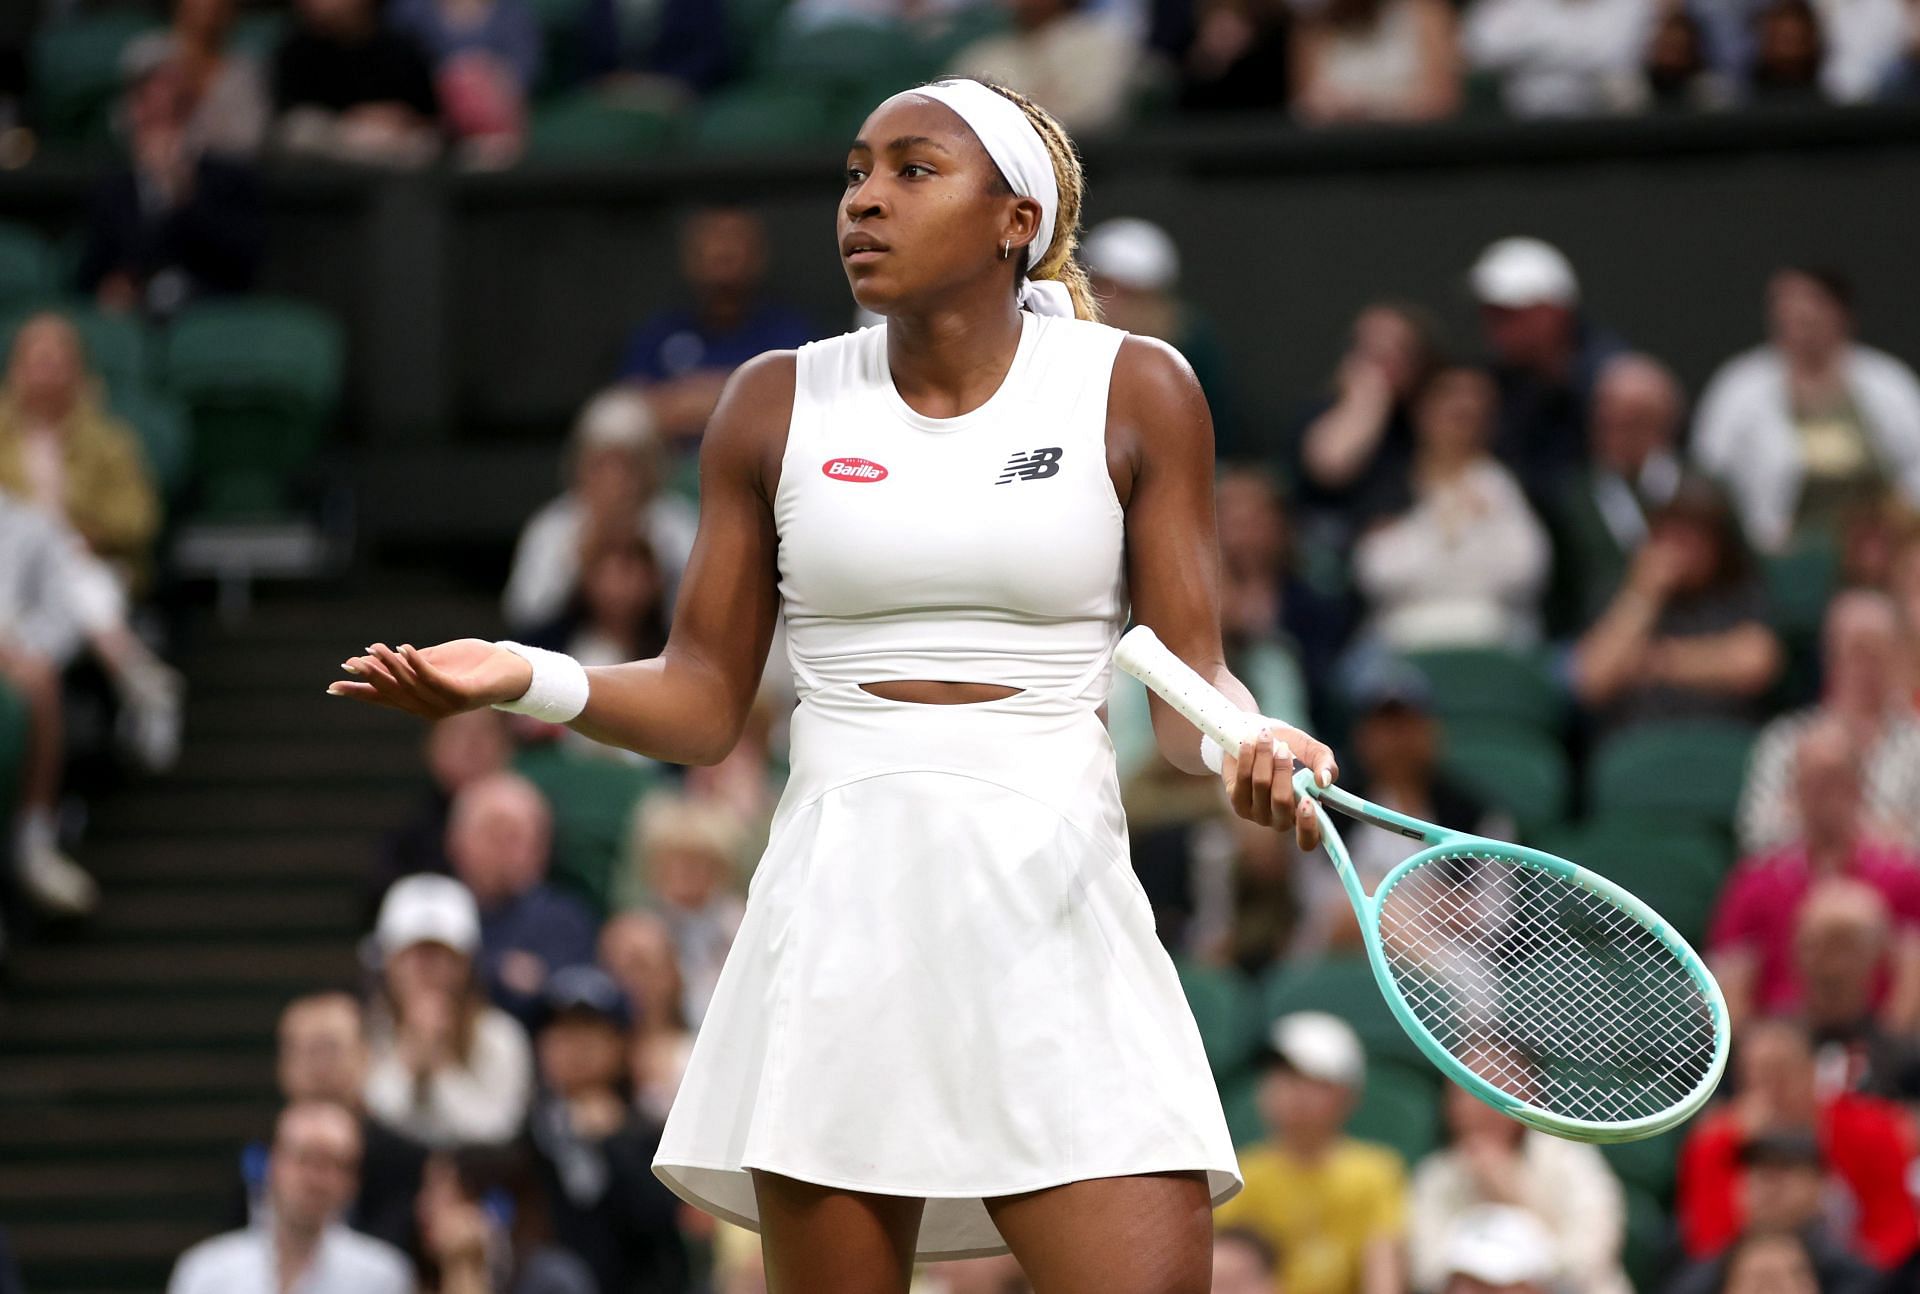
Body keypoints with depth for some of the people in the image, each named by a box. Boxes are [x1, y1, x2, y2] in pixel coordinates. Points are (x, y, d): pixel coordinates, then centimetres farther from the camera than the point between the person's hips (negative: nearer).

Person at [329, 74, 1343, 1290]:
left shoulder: (1134, 393, 4)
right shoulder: (780, 404, 9)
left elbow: (1190, 680, 4)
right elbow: (703, 704, 10)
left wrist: (1248, 746, -18)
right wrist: (529, 680, -7)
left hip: (1056, 912, -1)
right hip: (841, 915, 2)